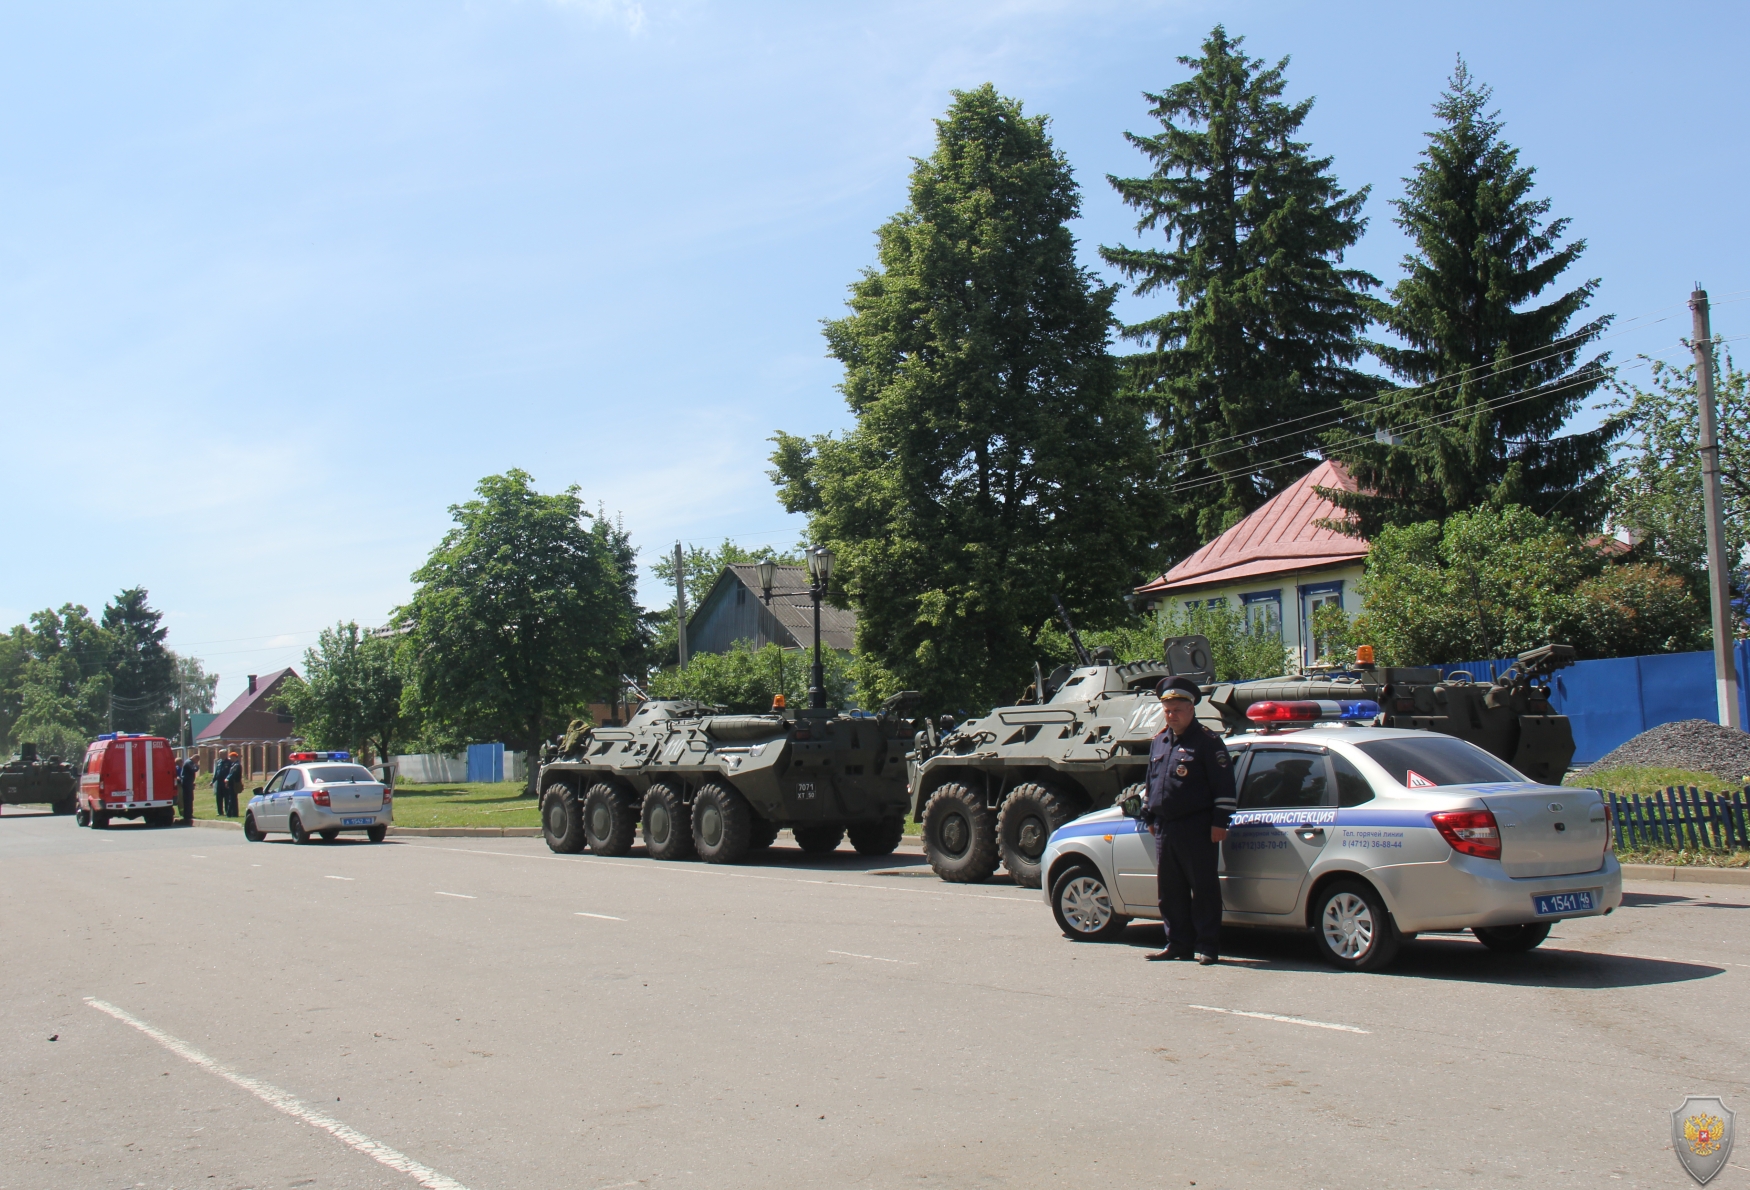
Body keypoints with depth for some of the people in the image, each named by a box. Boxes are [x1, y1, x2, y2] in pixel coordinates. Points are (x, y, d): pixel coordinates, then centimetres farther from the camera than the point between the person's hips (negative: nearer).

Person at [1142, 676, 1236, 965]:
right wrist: (1149, 817, 21)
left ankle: (1207, 946, 6)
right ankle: (1178, 944, 19)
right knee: (1170, 890, 10)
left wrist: (1219, 822, -14)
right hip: (1165, 829, 7)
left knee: (1204, 888, 0)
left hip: (1197, 829, -7)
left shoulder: (1207, 741, -7)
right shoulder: (1159, 742, 15)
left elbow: (1224, 785, -10)